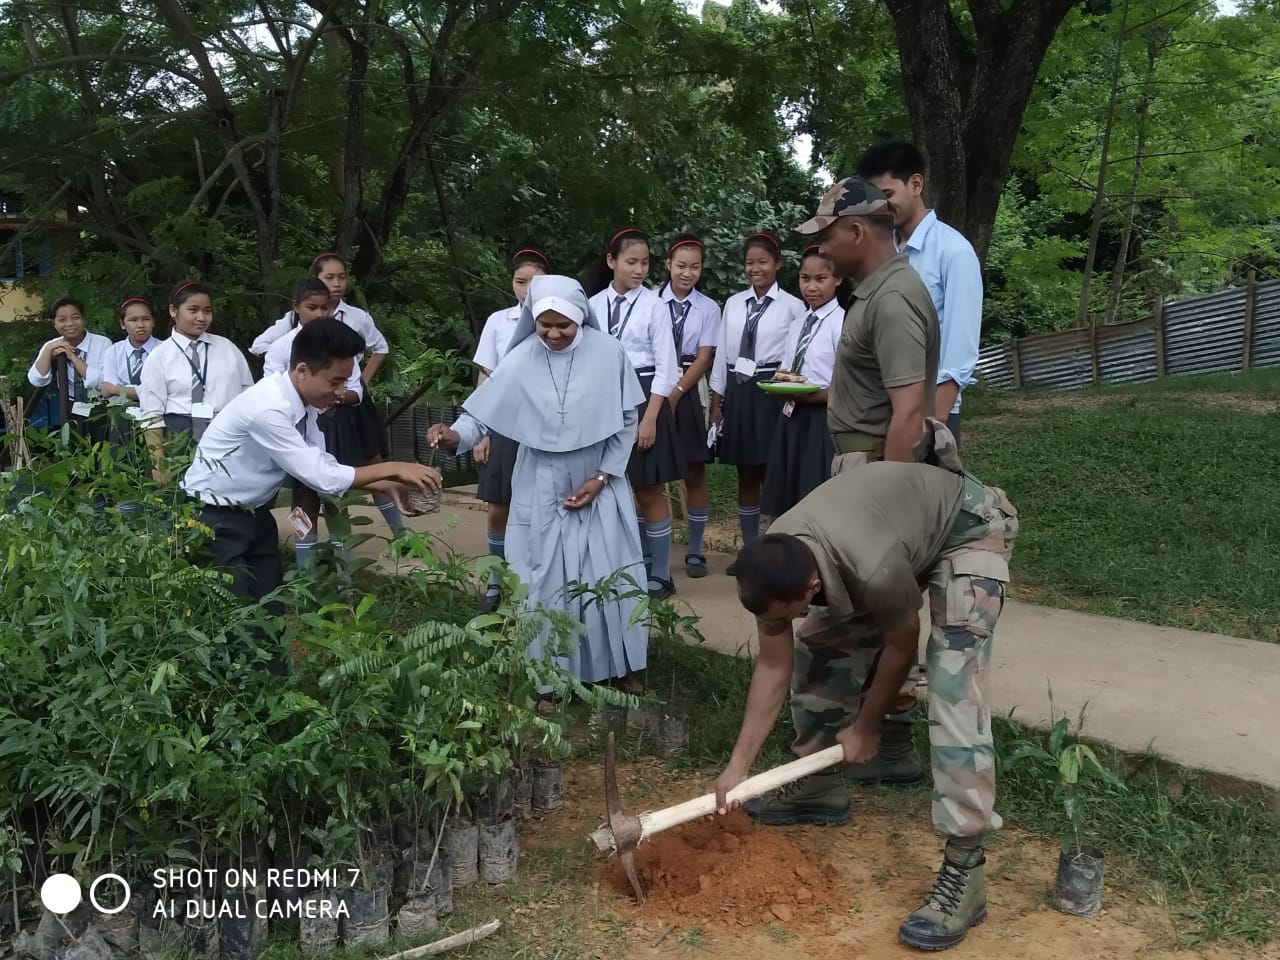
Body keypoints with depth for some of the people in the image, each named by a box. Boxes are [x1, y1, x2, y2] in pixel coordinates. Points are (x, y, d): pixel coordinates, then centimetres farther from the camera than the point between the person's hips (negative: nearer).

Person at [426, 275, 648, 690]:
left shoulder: (608, 352, -11)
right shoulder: (521, 359, -12)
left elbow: (627, 421, -3)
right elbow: (483, 412, -11)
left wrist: (602, 478, -6)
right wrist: (457, 435, -33)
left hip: (600, 484, 0)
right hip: (543, 489, 0)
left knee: (611, 574, 7)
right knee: (546, 579, 5)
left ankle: (624, 664, 26)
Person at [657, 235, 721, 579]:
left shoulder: (708, 308, 2)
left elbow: (704, 358, -3)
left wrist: (676, 393, -11)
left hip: (688, 394, 1)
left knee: (695, 473, 4)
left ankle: (694, 552, 13)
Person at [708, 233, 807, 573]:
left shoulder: (792, 306, -4)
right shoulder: (733, 303, 9)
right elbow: (722, 354, 10)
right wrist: (717, 401, 9)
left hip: (771, 393, -4)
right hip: (737, 393, 4)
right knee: (746, 476, 11)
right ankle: (750, 551, 22)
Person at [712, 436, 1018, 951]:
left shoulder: (875, 570, -42)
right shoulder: (771, 564, -22)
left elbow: (901, 645, -19)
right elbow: (773, 667, -9)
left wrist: (865, 726, -4)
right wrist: (737, 765, -10)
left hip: (968, 529, -7)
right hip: (900, 515, 7)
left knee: (953, 688, -20)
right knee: (818, 647, 4)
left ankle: (963, 870, -17)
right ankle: (820, 787, 23)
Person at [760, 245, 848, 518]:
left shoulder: (843, 322, -11)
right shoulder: (799, 323, 13)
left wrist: (811, 395, -24)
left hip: (822, 422, -7)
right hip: (792, 419, 8)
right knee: (789, 500, 12)